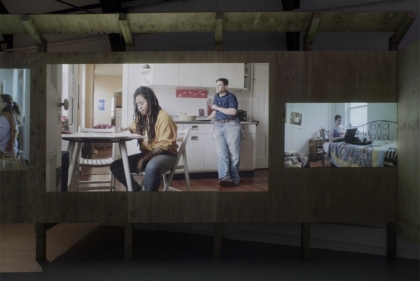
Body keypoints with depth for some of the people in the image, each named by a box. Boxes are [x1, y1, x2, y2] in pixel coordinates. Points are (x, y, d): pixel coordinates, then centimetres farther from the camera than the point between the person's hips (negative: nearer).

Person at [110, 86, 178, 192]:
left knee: (152, 167, -42)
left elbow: (164, 146, -16)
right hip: (146, 154, 7)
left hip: (165, 155, -7)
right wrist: (127, 129, 4)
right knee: (115, 166, -9)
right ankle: (137, 189, -3)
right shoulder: (141, 117, 8)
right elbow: (135, 130, 28)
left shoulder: (163, 117, -13)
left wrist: (144, 158, -21)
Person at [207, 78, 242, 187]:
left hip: (231, 125, -6)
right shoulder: (216, 97, 18)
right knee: (221, 153, -5)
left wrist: (218, 107, -9)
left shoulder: (231, 96, -3)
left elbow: (233, 111, -16)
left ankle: (234, 178, 3)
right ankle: (224, 177, -8)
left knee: (234, 153, -3)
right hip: (218, 126, 6)